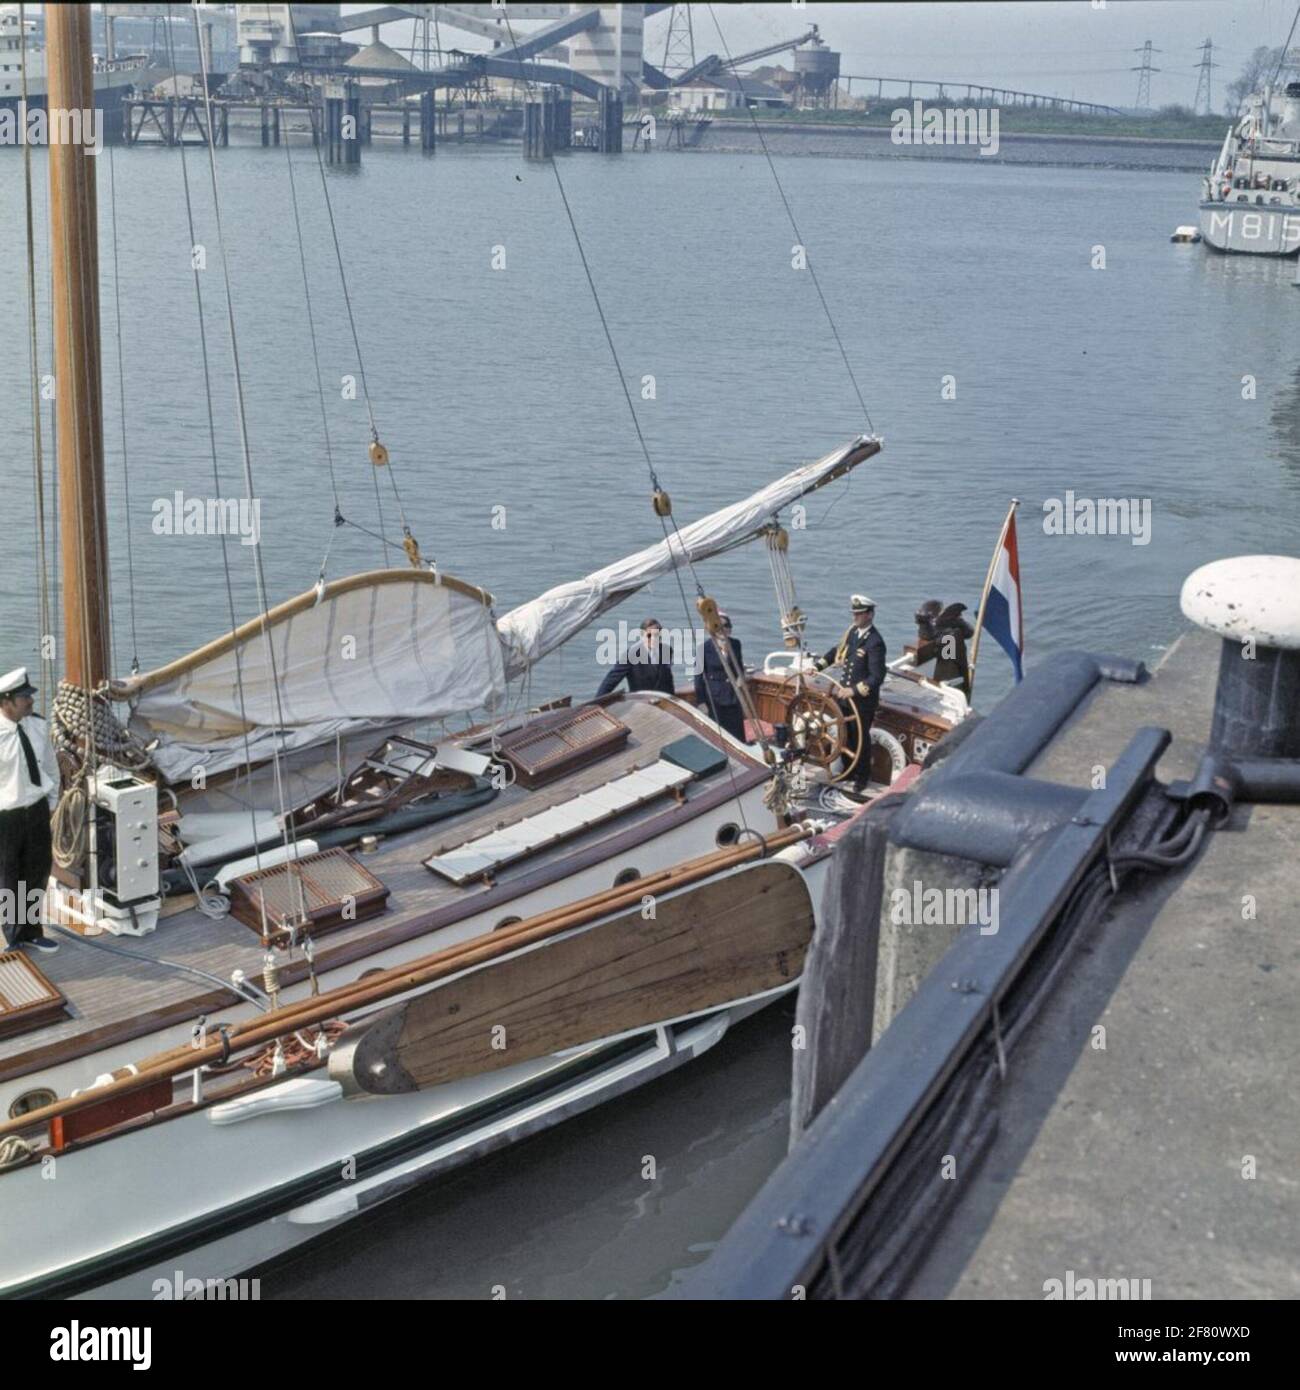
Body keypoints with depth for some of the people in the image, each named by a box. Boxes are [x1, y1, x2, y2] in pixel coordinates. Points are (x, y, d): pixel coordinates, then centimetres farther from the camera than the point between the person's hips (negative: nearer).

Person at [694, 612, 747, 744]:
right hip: (714, 699, -4)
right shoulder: (705, 647, -10)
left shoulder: (735, 644, 2)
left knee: (738, 737, 7)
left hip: (733, 697, 4)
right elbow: (699, 676, -7)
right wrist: (701, 702, -10)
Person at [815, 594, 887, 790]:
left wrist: (855, 690, -29)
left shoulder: (875, 642, -22)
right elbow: (837, 650, 17)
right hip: (846, 693, 7)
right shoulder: (852, 632, 1)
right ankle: (849, 770, 35)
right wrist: (818, 665, 5)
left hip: (864, 698, -7)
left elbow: (877, 677, -25)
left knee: (861, 736, 6)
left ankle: (863, 776, 23)